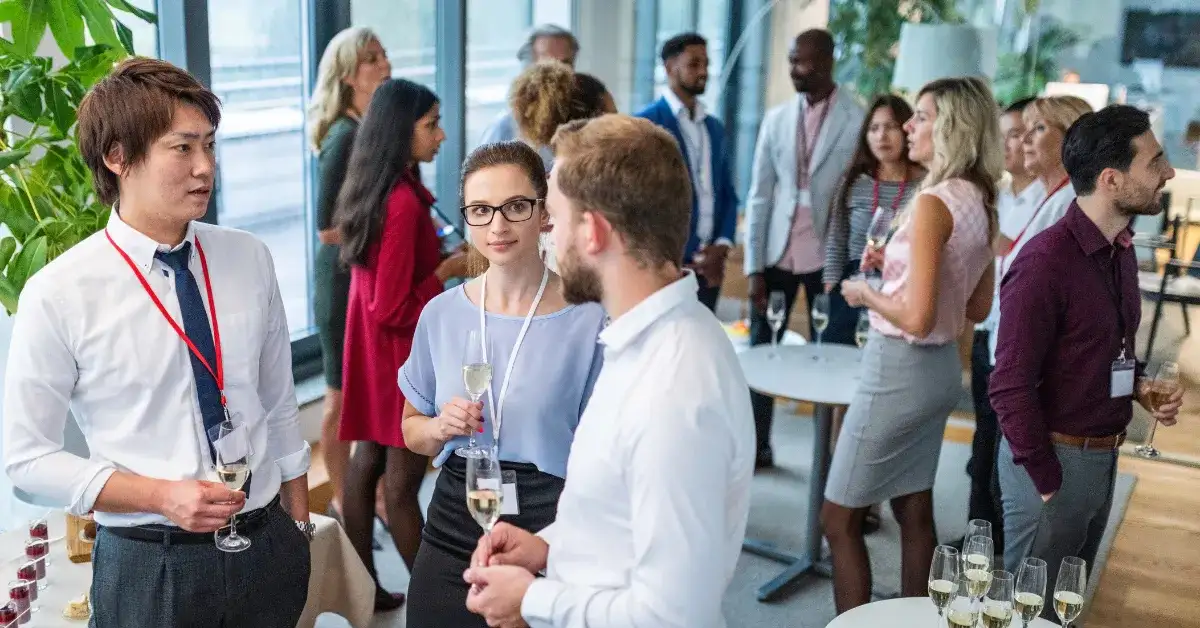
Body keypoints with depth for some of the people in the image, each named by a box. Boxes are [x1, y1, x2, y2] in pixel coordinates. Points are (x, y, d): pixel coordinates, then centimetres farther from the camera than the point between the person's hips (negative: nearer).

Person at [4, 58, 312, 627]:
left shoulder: (250, 259, 0)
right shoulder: (58, 296, -12)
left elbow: (279, 405, 6)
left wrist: (299, 529, 8)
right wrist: (162, 497, -17)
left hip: (267, 548, 3)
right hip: (147, 565, -3)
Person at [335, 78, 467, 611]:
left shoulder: (372, 190, 4)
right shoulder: (403, 201, -24)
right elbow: (392, 310, -24)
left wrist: (440, 254, 8)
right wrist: (450, 269, -16)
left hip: (375, 348, 9)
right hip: (400, 352, -9)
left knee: (369, 458, 14)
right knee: (403, 476, 2)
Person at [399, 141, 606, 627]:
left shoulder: (588, 318, -12)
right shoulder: (441, 313, 1)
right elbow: (413, 429, 13)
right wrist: (442, 428, -9)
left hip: (549, 532, -3)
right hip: (451, 534, 4)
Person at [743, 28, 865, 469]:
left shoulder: (857, 119, -5)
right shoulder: (776, 119, 7)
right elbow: (760, 195, 6)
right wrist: (753, 265, 0)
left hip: (827, 255, -4)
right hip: (777, 253, 4)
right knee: (761, 350, 8)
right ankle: (756, 446, 19)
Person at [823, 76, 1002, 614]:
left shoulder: (932, 203, -20)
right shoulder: (980, 203, 6)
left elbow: (916, 317, -26)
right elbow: (978, 309, 14)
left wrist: (865, 292, -8)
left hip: (901, 369, -9)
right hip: (942, 367, 9)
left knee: (840, 519, 3)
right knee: (915, 512, 18)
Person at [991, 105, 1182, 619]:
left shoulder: (1121, 251, 6)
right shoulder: (1046, 262, -22)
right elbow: (1011, 387, -21)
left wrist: (1141, 388, 0)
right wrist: (1047, 482, -17)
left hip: (1103, 457, 8)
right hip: (1056, 459, -8)